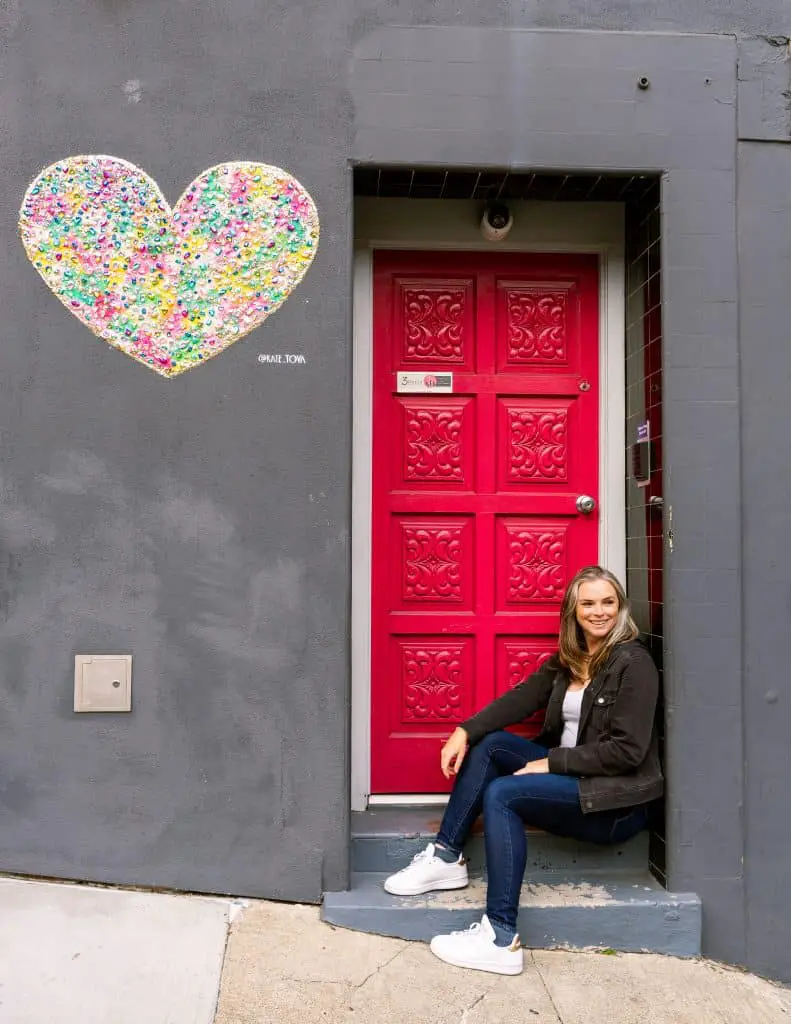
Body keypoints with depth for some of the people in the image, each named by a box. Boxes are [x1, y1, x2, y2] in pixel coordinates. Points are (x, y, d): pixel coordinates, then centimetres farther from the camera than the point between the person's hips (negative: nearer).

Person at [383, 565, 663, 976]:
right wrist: (465, 731, -12)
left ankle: (501, 940, -25)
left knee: (501, 794, -24)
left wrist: (552, 763, -17)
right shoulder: (568, 659, 10)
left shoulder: (633, 663, -12)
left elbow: (626, 751, -18)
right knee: (489, 744, -5)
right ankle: (446, 857, -4)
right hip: (570, 774, 8)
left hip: (616, 801, -8)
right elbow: (521, 698, 2)